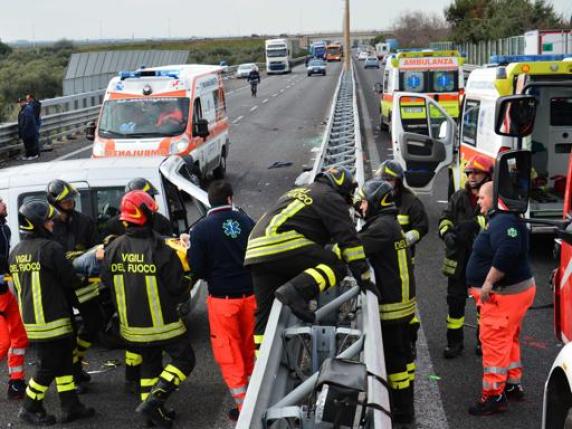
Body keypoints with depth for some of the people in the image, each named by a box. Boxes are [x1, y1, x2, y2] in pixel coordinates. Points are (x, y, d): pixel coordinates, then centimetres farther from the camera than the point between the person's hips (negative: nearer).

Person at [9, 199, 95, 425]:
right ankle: (30, 409, 13)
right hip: (52, 321, -9)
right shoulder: (50, 248, -18)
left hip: (30, 320, 9)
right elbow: (70, 280, -12)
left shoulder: (16, 252, 8)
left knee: (63, 362, 16)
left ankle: (70, 406, 20)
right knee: (48, 367, 4)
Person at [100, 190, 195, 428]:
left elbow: (107, 281, 7)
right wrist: (183, 295, 8)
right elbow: (178, 289, -15)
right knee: (184, 359, 9)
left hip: (132, 325, 6)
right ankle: (154, 400, -6)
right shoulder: (162, 250, -22)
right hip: (162, 323, -5)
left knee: (150, 362, 22)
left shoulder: (114, 249, -7)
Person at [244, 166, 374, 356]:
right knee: (337, 266, -5)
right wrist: (364, 277, 1)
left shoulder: (299, 192, 33)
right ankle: (295, 292, -25)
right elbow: (348, 239, -1)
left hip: (256, 251, 8)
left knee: (264, 312, 10)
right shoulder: (331, 198, 7)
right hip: (283, 245, -8)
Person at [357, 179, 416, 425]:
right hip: (402, 301, 10)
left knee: (394, 357, -2)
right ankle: (405, 404, 29)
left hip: (391, 305, -10)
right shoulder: (391, 223, 14)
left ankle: (402, 410, 6)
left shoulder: (382, 226, -19)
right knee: (402, 352, 18)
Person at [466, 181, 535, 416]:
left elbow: (507, 252, -36)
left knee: (494, 343, -7)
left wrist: (489, 283, -31)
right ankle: (514, 385, 33)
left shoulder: (503, 221, -21)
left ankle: (494, 396, -3)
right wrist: (488, 285, 21)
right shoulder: (499, 219, 14)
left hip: (505, 293, -11)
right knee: (507, 341, 21)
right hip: (512, 290, 11)